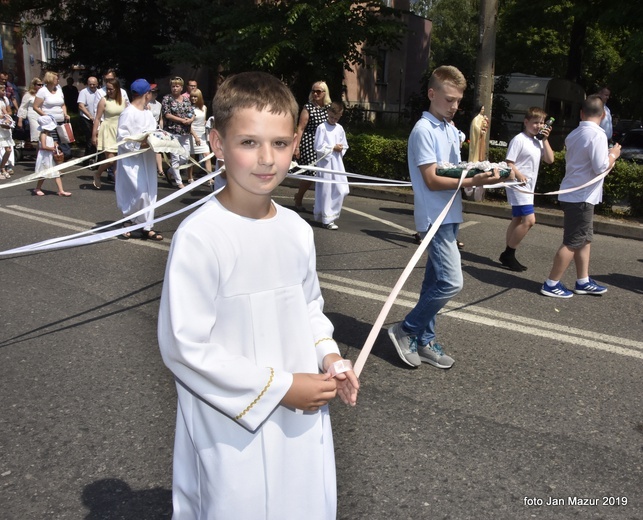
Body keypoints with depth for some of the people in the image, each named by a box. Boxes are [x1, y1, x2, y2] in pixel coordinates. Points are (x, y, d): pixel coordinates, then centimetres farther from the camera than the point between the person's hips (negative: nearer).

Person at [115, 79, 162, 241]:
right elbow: (121, 138, -17)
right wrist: (140, 145, -25)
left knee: (150, 193, 7)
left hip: (147, 159, 8)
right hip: (132, 160, -8)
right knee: (140, 193, -11)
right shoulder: (128, 113, -14)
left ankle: (146, 228, 15)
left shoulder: (148, 112, 11)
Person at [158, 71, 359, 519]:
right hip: (234, 429, -5)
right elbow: (185, 346, -19)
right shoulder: (200, 237, -21)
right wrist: (278, 388, -17)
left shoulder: (297, 230, -2)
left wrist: (327, 355, -5)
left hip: (304, 418, 6)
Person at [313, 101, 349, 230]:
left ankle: (331, 213, 20)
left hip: (337, 163, 6)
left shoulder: (340, 128, 10)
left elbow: (345, 146, 15)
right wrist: (333, 148, -11)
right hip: (325, 162, -5)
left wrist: (340, 149, -6)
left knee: (341, 190, 3)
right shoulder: (322, 127, -8)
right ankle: (327, 219, 6)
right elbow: (318, 148, -14)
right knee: (326, 191, -1)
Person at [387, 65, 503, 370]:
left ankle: (423, 341, 21)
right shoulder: (424, 130, -12)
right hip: (435, 217, -9)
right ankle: (406, 330, 3)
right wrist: (473, 181, -24)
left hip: (450, 216, 9)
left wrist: (480, 174, 1)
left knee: (437, 281, 11)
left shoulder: (451, 130, 15)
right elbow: (432, 181, -17)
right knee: (451, 282, -13)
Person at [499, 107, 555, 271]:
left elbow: (550, 160, 7)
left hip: (529, 187, 10)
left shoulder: (538, 142, 14)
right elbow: (508, 162, -14)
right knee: (529, 220, -16)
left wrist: (545, 140, 1)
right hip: (519, 186, -9)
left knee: (518, 220, 11)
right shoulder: (519, 140, -11)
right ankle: (508, 254, -6)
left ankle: (508, 256, 18)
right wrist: (518, 175, -28)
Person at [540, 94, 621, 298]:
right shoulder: (597, 135, -15)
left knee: (585, 239, 16)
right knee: (573, 242, -3)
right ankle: (551, 284, 1)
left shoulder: (574, 134, 10)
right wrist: (613, 155, -3)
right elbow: (601, 167, -20)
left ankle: (583, 281, 22)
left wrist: (608, 156, 21)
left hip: (572, 194, 9)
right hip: (581, 197, -9)